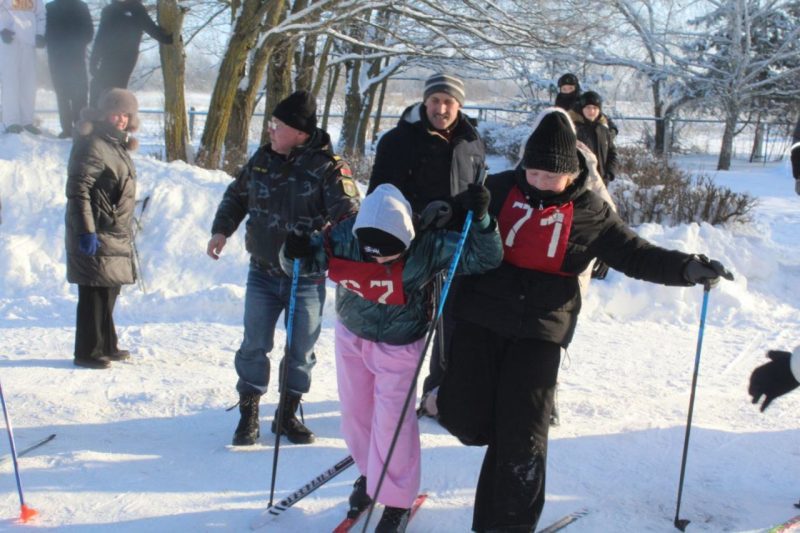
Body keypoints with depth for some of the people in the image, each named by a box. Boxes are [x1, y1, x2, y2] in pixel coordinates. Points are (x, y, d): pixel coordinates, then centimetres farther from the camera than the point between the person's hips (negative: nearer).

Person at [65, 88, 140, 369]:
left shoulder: (117, 145, 15)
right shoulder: (93, 145, -15)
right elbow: (77, 190, -21)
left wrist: (123, 229, 23)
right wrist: (85, 230, -25)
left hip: (114, 234, 10)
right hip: (96, 235, -10)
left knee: (108, 291, 17)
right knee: (95, 293, -5)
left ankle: (106, 346, 29)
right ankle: (88, 352, 5)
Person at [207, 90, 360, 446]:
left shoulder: (329, 169, -13)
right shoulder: (262, 159, 3)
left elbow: (348, 217, -20)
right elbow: (236, 196, 19)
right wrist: (222, 229, 5)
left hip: (307, 279, -3)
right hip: (263, 273, 3)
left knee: (301, 350, 8)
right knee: (255, 345, 6)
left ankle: (288, 414, 26)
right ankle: (248, 414, 22)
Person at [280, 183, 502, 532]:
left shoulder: (427, 246, -27)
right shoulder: (346, 237, -22)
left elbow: (485, 258, -26)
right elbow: (307, 261, -10)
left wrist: (479, 219, -42)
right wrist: (295, 253, -33)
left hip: (399, 345, -3)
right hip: (351, 335, 4)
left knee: (391, 421, -3)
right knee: (355, 412, 16)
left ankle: (397, 500, 18)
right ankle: (371, 472, 43)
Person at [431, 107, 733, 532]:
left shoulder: (590, 213, 2)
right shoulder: (499, 190, 1)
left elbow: (634, 254, 7)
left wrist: (687, 268, -7)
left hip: (541, 329, 0)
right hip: (480, 316, 1)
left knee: (521, 439, -3)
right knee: (464, 418, -3)